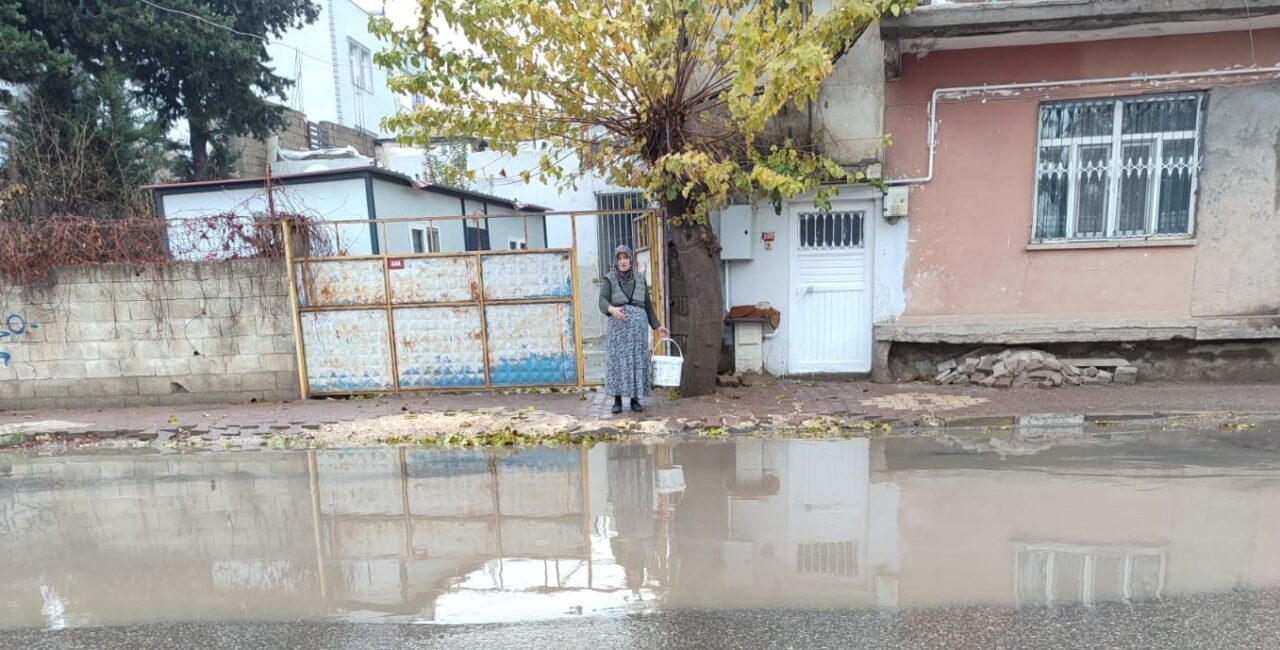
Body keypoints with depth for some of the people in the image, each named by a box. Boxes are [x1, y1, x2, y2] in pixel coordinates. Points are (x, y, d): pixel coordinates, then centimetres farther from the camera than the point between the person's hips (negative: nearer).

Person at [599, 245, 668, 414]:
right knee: (617, 361, -3)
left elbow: (648, 304, 14)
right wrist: (612, 309, -34)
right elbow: (602, 301, -12)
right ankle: (617, 400, 5)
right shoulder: (609, 279, 1)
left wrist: (657, 325, 12)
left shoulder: (640, 279, 10)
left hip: (638, 326, 2)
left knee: (637, 362, 2)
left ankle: (635, 399, 11)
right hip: (618, 326, -2)